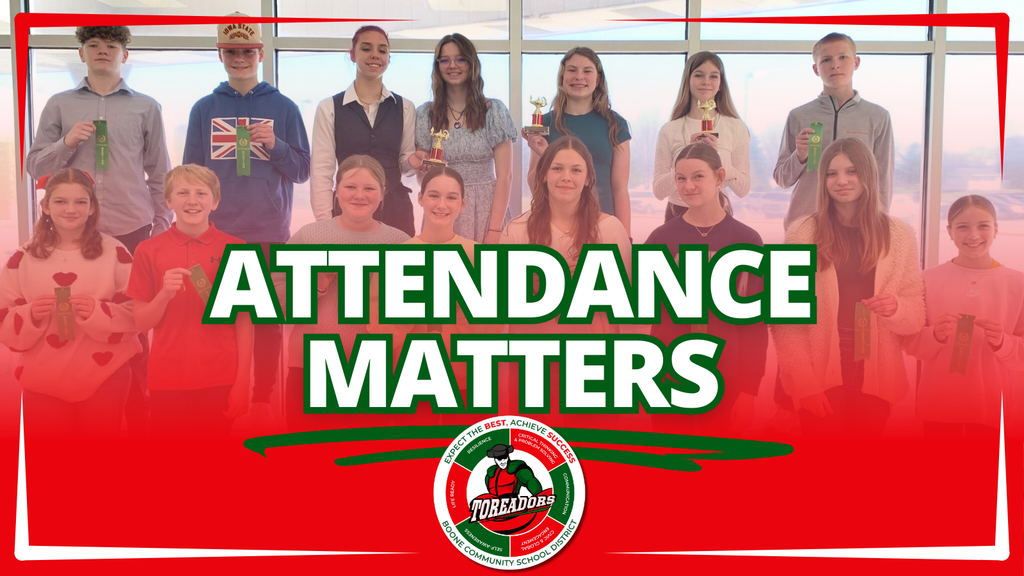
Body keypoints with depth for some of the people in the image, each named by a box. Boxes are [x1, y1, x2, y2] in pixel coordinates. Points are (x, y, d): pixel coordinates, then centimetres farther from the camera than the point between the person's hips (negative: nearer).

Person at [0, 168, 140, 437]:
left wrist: (98, 312, -19)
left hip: (104, 379, -1)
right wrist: (30, 315, -16)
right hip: (42, 382, 1)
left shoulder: (114, 252, -2)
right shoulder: (23, 258, 3)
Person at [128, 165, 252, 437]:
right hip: (168, 379, 1)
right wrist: (164, 294, -16)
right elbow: (142, 322, 3)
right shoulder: (149, 250, 1)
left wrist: (242, 380, -3)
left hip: (219, 378, -1)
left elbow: (244, 321, 1)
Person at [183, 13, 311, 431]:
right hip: (218, 232, 1)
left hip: (270, 232, -1)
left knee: (268, 319, 4)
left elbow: (302, 170, 2)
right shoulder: (205, 109, 6)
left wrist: (274, 145, -15)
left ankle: (263, 398, 14)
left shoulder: (283, 108, 3)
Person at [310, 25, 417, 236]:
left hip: (395, 209, 2)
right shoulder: (329, 108, 0)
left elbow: (405, 162, 11)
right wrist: (325, 224, -10)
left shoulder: (405, 108, 7)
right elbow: (321, 172, -3)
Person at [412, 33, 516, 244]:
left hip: (486, 210, -1)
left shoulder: (494, 111, 0)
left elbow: (504, 176, -4)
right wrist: (418, 163, -14)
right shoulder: (425, 114, 5)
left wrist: (495, 229, -13)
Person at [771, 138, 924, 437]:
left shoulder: (899, 235, 4)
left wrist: (896, 308, -15)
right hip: (819, 379, -2)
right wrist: (804, 383, -12)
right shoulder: (802, 233, -3)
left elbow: (917, 318, 7)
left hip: (875, 378, 2)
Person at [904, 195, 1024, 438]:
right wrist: (935, 336, -20)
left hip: (990, 406, 0)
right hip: (938, 404, 0)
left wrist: (1002, 343, -19)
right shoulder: (930, 279, -3)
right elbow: (912, 343, -1)